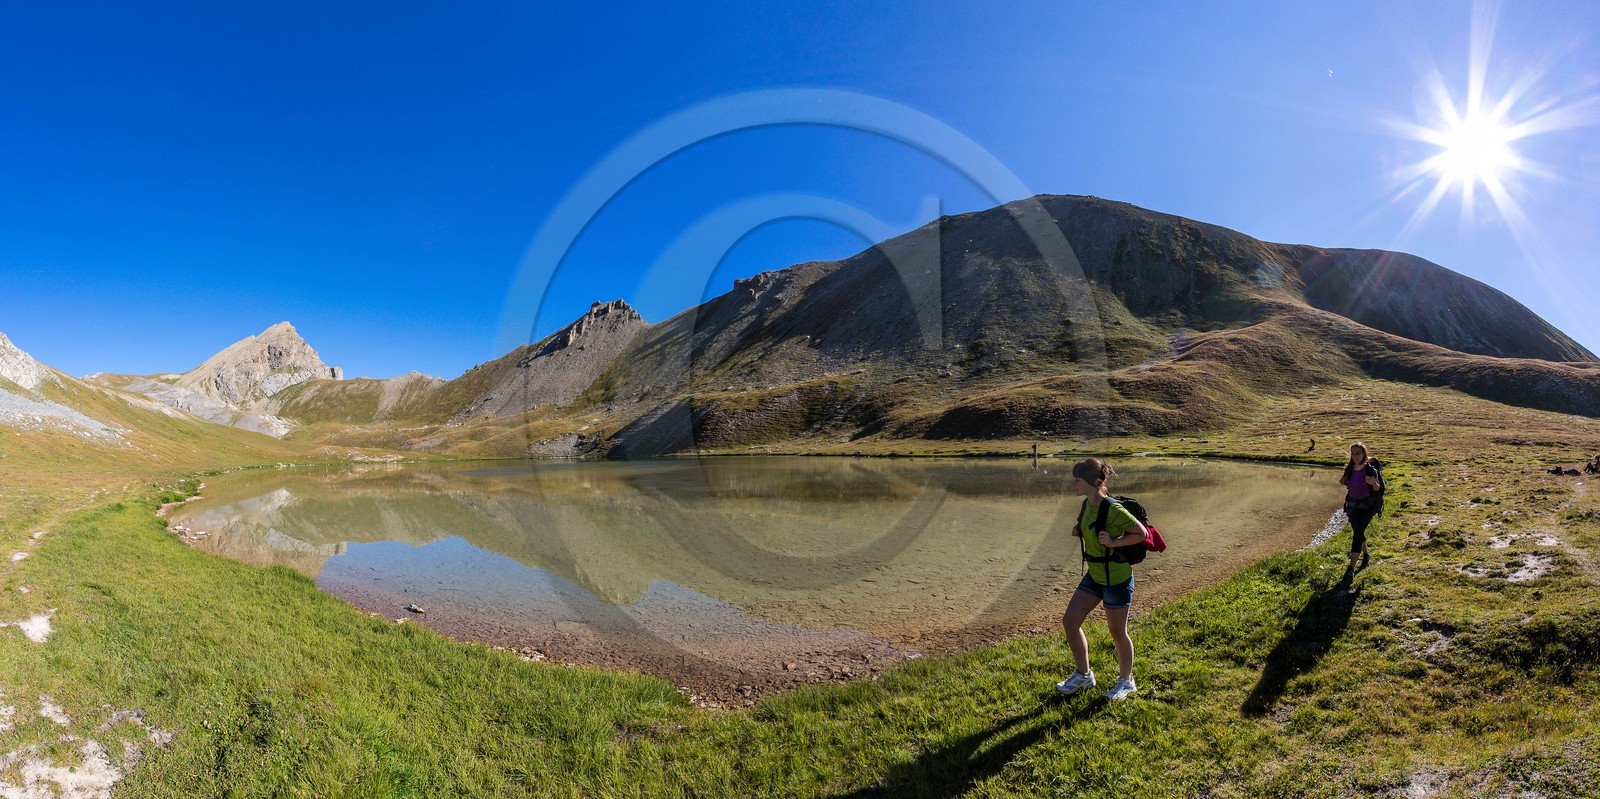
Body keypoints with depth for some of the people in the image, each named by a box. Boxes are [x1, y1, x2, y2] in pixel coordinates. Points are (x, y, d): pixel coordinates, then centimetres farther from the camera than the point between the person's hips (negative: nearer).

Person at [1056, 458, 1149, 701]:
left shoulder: (1113, 510, -25)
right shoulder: (1087, 505, -1)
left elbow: (1142, 534, -15)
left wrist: (1113, 542, -24)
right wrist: (1080, 531, -2)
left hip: (1116, 579, -8)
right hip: (1094, 576, 8)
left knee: (1117, 632, 10)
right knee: (1069, 621, 6)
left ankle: (1126, 681, 34)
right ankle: (1083, 675, 25)